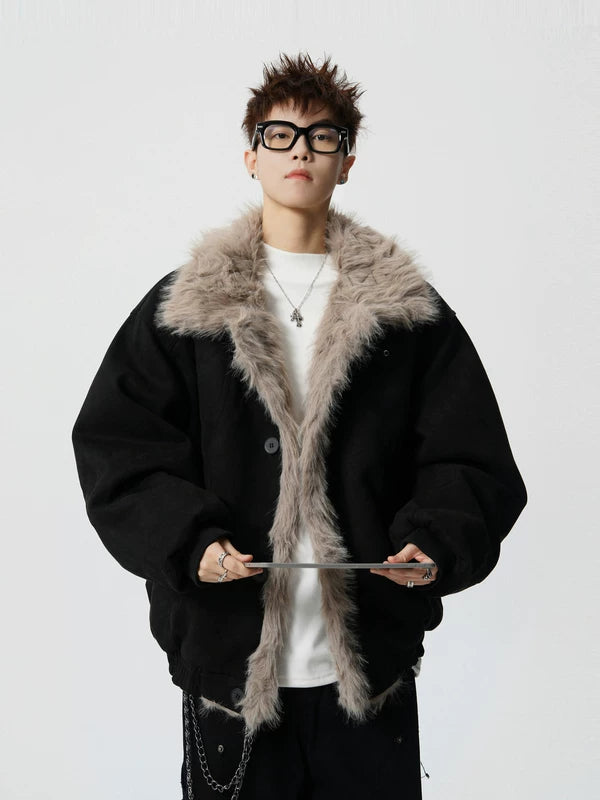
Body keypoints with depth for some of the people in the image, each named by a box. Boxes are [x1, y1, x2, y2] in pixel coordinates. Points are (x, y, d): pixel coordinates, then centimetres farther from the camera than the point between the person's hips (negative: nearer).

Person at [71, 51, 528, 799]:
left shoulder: (408, 305, 6)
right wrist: (189, 541, -16)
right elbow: (116, 444, 0)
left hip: (371, 658, 1)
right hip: (227, 654, 0)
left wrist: (435, 545, -15)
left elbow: (471, 460, 3)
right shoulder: (181, 304, 5)